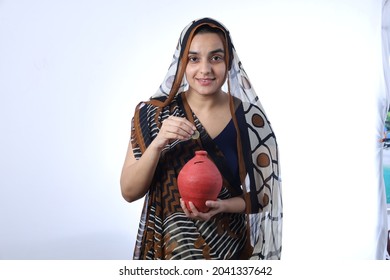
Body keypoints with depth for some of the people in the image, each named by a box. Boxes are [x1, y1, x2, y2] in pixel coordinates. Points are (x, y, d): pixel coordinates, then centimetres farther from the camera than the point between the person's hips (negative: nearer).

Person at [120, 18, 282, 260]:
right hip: (165, 244, 1)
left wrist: (222, 206, -22)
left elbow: (261, 196, -4)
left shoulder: (249, 117, -11)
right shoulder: (153, 113, -11)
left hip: (228, 245, 0)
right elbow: (129, 192, -11)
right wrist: (157, 144, -26)